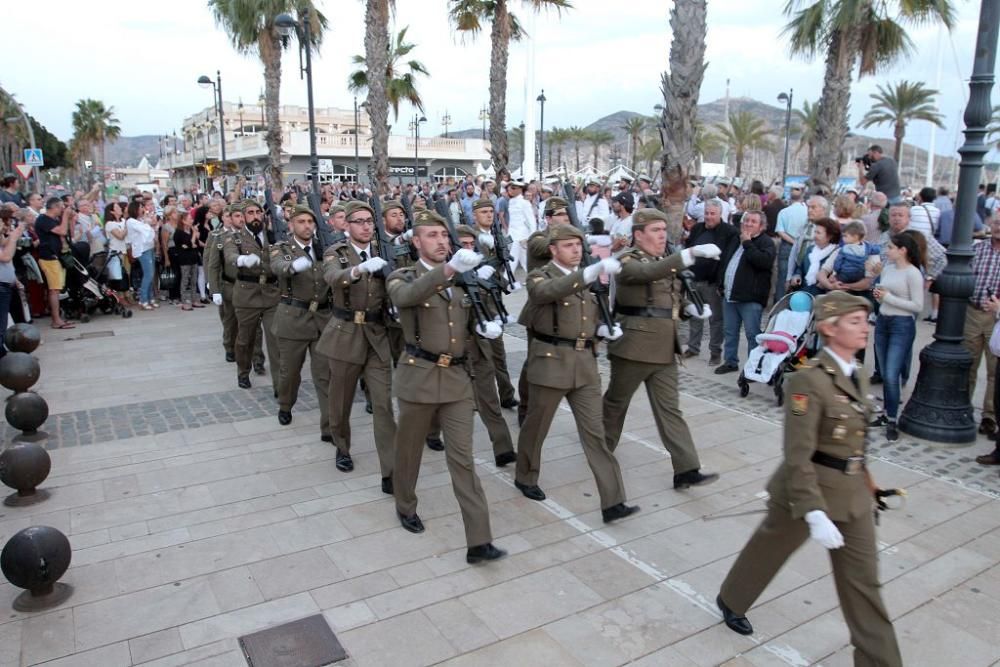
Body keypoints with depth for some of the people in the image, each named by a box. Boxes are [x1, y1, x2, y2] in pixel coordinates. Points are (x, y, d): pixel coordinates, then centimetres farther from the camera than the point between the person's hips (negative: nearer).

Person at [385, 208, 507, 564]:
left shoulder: (461, 281, 11)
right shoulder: (402, 277, -4)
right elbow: (406, 297, -30)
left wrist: (484, 327, 0)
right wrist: (448, 268, -44)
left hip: (457, 377, 3)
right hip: (419, 376, -3)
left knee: (463, 458, 0)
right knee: (410, 449, 15)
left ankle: (478, 541, 0)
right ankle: (405, 506, 42)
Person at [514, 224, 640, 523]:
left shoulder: (585, 278, 13)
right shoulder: (539, 277, -7)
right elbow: (553, 291, -33)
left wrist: (604, 329, 0)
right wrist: (595, 270, -45)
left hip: (585, 364, 5)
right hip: (551, 363, -5)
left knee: (595, 432, 2)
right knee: (536, 426, 12)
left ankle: (612, 502, 2)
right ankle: (525, 477, 37)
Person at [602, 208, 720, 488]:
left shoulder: (667, 262, 14)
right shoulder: (627, 262, -11)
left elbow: (676, 299, 23)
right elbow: (651, 272, -33)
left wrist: (691, 308, 0)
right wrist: (692, 252, -41)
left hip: (664, 349, 6)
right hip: (632, 347, -6)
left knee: (670, 410, 4)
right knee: (616, 401, 11)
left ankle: (686, 470, 4)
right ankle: (601, 448, 33)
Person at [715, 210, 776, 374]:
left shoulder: (766, 242, -5)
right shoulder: (734, 240, 16)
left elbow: (764, 261, -24)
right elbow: (723, 261, 24)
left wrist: (747, 243, -17)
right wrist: (721, 284, 16)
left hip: (750, 298, -7)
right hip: (729, 295, 7)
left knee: (752, 334, -3)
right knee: (730, 331, 14)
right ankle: (730, 361, 26)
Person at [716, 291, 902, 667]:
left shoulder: (855, 376, 2)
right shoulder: (808, 381, -24)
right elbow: (798, 457, -25)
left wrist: (865, 479, 19)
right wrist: (815, 514, -29)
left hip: (853, 495, 6)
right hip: (806, 491, -6)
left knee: (863, 580, 11)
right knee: (768, 551, 18)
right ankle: (730, 601, 46)